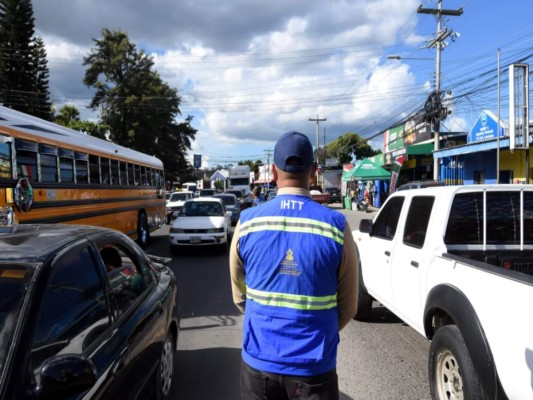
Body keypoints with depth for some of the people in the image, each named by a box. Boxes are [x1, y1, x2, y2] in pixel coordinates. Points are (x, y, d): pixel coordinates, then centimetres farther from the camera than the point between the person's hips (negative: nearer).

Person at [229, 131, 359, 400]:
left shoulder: (246, 223, -9)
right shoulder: (336, 226, -13)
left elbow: (239, 297, 3)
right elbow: (348, 307, -3)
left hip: (258, 362, 2)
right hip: (314, 368, -1)